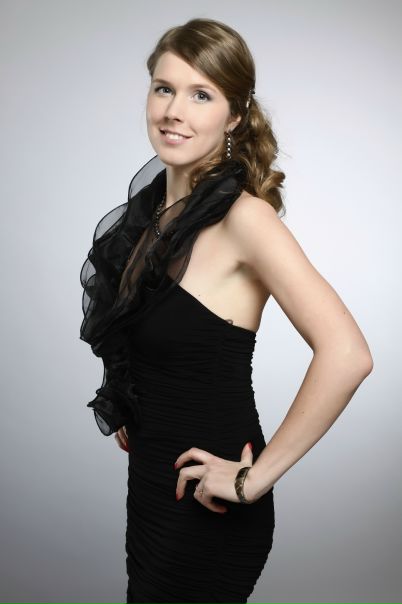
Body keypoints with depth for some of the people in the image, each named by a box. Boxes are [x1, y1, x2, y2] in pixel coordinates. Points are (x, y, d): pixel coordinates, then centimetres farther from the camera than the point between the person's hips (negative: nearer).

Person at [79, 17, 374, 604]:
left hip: (206, 505, -7)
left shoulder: (243, 215, -21)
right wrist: (131, 412, 8)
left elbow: (346, 354, -30)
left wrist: (256, 476, -23)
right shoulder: (154, 202, 2)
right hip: (152, 480, 7)